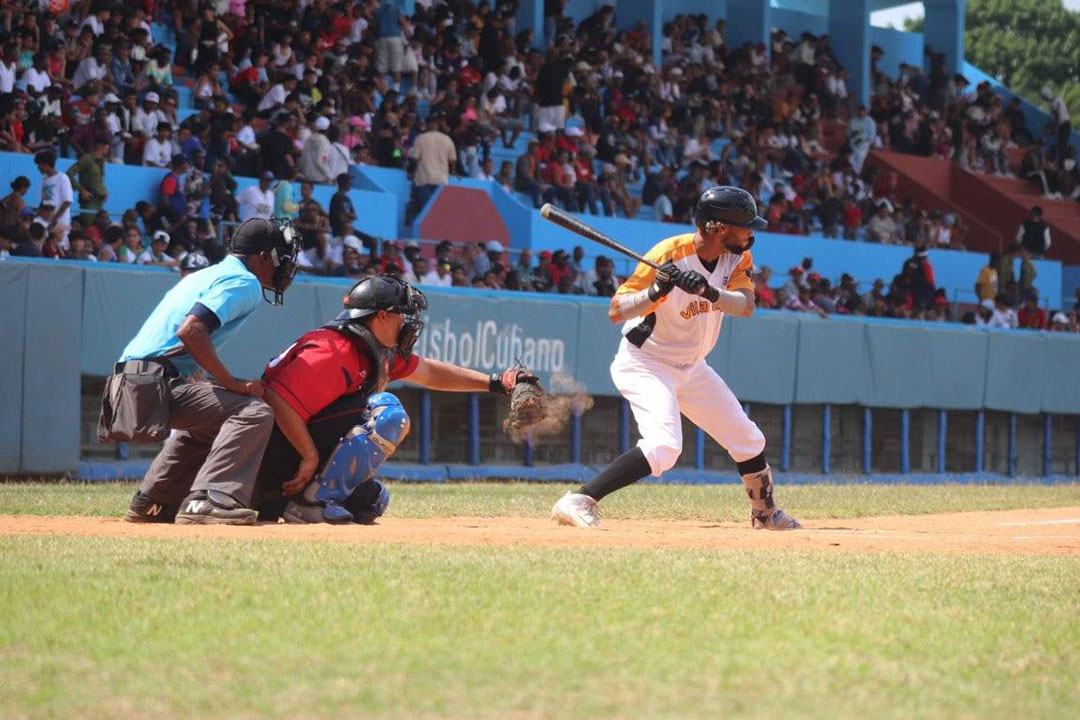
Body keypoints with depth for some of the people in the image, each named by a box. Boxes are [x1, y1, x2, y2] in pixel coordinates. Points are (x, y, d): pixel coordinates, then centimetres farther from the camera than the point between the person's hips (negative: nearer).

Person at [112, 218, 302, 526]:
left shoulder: (207, 275, 25)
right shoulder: (245, 282, -5)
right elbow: (191, 330, -21)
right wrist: (232, 383, -16)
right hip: (156, 382, -10)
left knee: (207, 422, 33)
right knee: (253, 413, -17)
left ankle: (151, 503, 30)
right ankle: (207, 500, -27)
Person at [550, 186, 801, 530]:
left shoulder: (737, 258, -5)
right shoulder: (669, 255, -24)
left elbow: (746, 306, -21)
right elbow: (616, 311, -25)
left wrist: (708, 290, -39)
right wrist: (655, 292, -43)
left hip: (691, 368, 8)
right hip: (645, 364, -8)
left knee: (748, 440, 16)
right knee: (664, 447, -29)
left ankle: (765, 512, 42)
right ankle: (577, 502, -28)